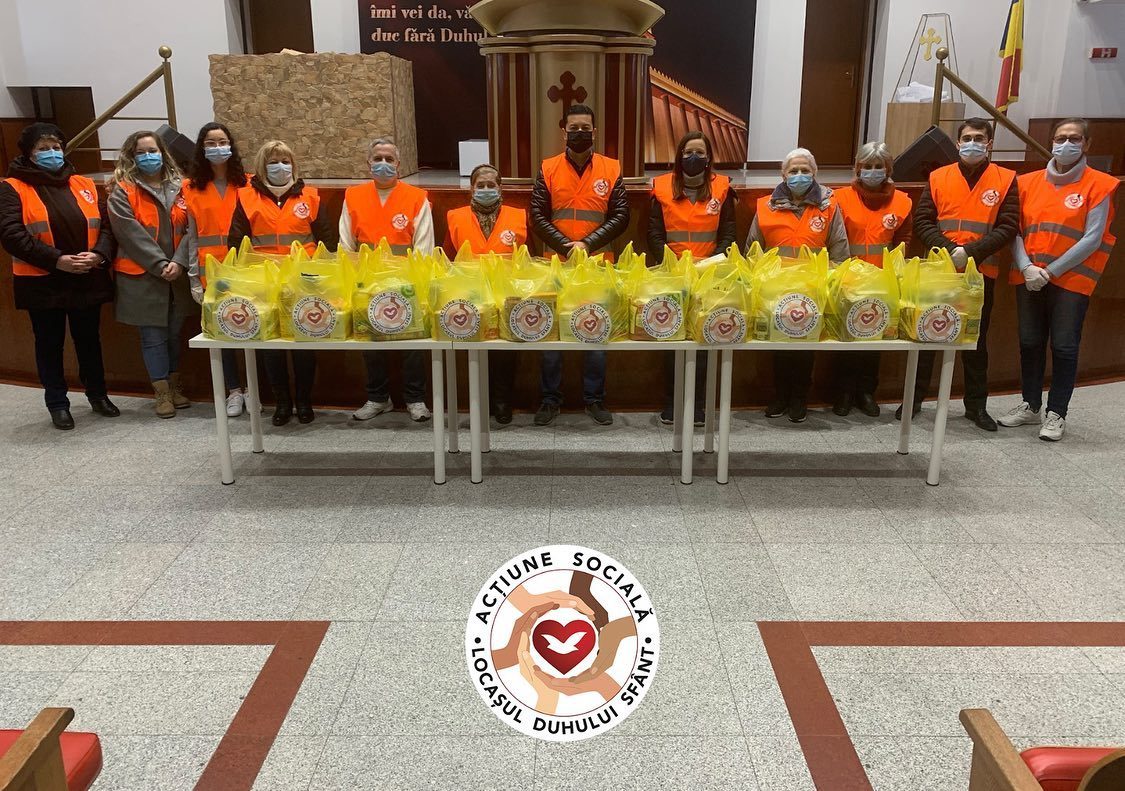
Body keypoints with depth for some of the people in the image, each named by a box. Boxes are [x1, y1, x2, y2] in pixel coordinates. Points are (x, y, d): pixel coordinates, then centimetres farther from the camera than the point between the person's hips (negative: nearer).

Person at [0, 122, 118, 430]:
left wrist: (98, 254, -15)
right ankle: (57, 403, 19)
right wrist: (57, 260, -22)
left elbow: (106, 225, 5)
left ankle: (98, 395, 29)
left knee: (89, 339, 14)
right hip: (43, 283, -3)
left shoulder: (84, 185, 10)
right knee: (50, 344, 8)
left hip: (88, 280, 3)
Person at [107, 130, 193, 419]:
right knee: (153, 336, 1)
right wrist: (160, 265, -16)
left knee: (174, 332, 13)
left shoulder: (180, 188, 9)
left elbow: (190, 229, 1)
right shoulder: (123, 192, -2)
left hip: (177, 274, 3)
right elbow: (132, 234, -10)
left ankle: (174, 386, 25)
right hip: (142, 276, -3)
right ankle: (162, 393, 10)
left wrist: (178, 262, -12)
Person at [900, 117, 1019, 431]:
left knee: (976, 339, 9)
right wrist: (949, 249, -15)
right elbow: (922, 222, 0)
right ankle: (914, 398, 16)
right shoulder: (938, 177, 6)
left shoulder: (1005, 179, 3)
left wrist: (971, 252, -17)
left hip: (981, 274, 0)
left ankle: (976, 405, 19)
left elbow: (1008, 227, -3)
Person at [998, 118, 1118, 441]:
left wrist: (1051, 271, -13)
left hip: (1071, 280, -3)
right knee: (1030, 343, 9)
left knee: (1064, 347, -1)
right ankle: (1030, 405, 22)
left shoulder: (1098, 185, -2)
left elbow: (1092, 239, -8)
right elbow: (1015, 231, 4)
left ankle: (1056, 413, 8)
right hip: (1028, 278, 4)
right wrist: (1027, 268, -11)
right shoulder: (1029, 182, 8)